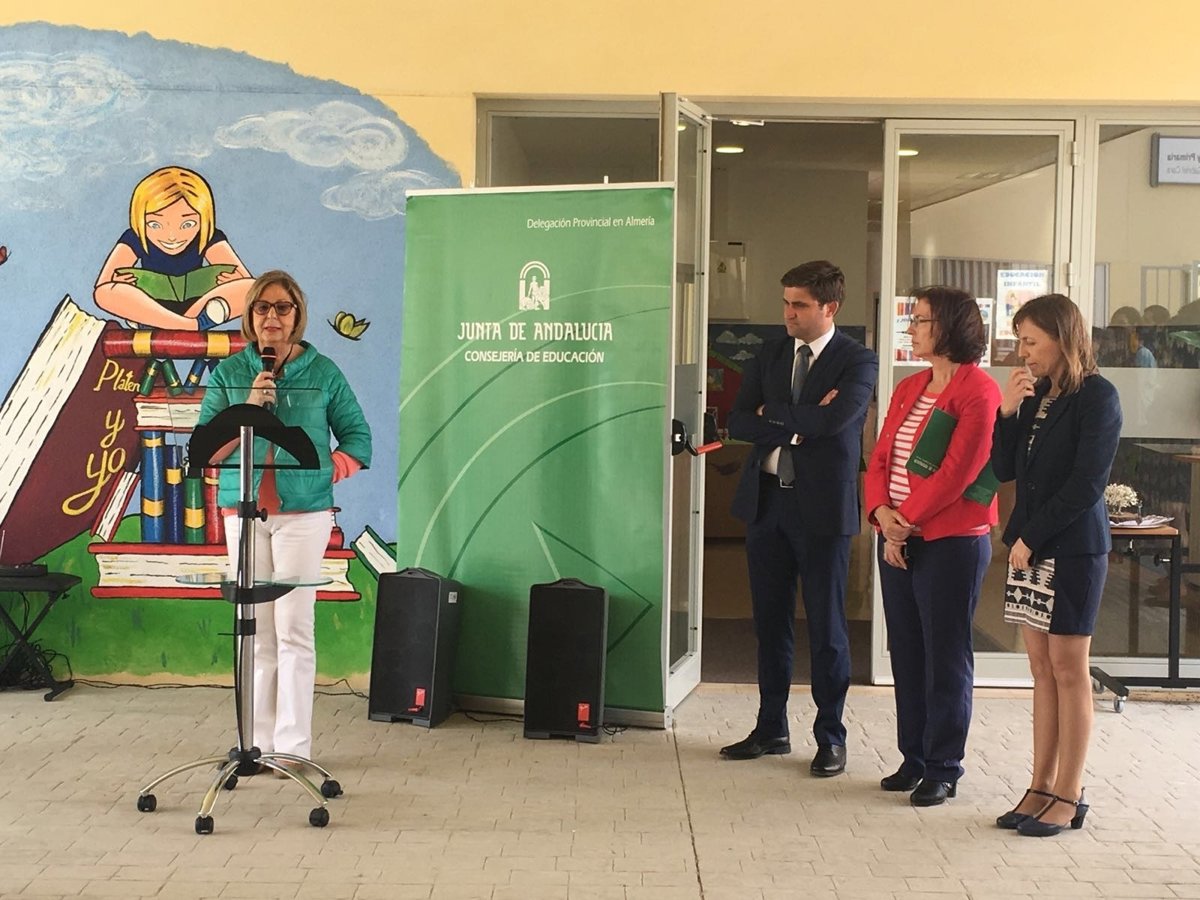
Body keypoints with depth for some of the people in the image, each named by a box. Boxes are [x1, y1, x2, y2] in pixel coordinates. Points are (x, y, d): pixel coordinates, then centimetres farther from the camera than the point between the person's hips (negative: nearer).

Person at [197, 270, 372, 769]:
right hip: (243, 509, 2)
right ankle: (259, 742, 14)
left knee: (294, 628, -4)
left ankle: (293, 744, 3)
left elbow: (358, 438, 8)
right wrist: (248, 407, -10)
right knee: (257, 630, 5)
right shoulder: (229, 373, 9)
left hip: (303, 510, -2)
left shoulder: (323, 372, 5)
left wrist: (327, 470, -8)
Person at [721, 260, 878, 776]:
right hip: (767, 501, 5)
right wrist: (798, 425, -12)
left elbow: (834, 419, -23)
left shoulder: (857, 361, -6)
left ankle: (831, 737, 16)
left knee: (826, 627, 3)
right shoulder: (769, 356, 9)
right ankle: (772, 728, 25)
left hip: (822, 508, -5)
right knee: (770, 622, 12)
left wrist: (773, 414, -10)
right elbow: (738, 422, 2)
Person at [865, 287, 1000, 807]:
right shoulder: (909, 389, 14)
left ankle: (943, 769, 12)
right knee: (906, 655, 12)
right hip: (898, 540, 8)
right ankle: (914, 759, 23)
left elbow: (958, 471, -17)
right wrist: (882, 513, -7)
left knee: (946, 659, 2)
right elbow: (880, 459, 10)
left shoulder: (978, 391, -10)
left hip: (951, 542, -7)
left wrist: (907, 520, -14)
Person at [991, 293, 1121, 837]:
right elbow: (1004, 470, 10)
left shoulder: (1097, 397, -9)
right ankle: (1042, 787, 15)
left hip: (1073, 547, -7)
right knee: (1042, 668, 9)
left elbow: (1086, 483, -15)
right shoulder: (1035, 394, 12)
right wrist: (1007, 412, -3)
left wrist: (1033, 538, -13)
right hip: (1029, 546, 7)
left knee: (1068, 669, 0)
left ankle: (1068, 796, 8)